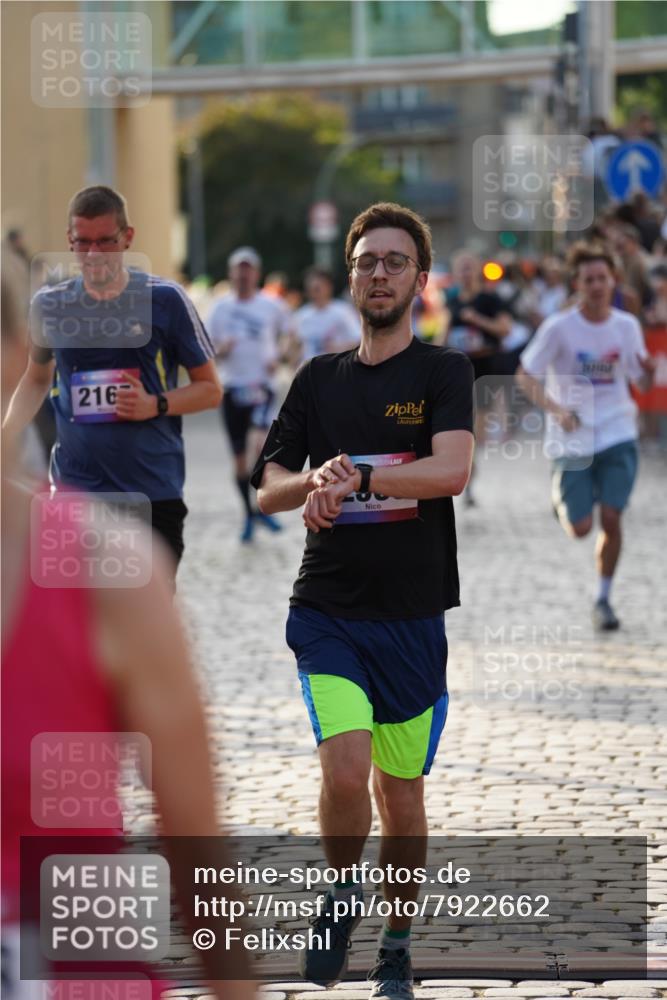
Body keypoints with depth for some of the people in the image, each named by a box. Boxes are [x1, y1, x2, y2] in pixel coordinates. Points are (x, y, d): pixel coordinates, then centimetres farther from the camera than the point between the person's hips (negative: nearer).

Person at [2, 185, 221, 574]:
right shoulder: (50, 304, 5)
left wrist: (155, 405, -16)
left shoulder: (165, 300, -3)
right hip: (75, 491, 2)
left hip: (154, 494, -2)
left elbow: (210, 389, 2)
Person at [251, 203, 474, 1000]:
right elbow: (269, 490, 6)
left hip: (413, 615, -1)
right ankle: (341, 897, 8)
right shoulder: (319, 379, 9)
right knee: (345, 769, -19)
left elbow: (453, 469, -19)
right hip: (327, 611, 1)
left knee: (400, 793, 8)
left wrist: (355, 477, -28)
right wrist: (315, 482, -15)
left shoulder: (442, 371, -1)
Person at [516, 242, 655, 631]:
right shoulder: (559, 328, -10)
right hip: (573, 439, -2)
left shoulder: (627, 326, 1)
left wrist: (649, 372, -14)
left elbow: (642, 383, 10)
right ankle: (561, 495, 35)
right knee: (581, 528, -2)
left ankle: (604, 600, 9)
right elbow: (526, 376, -6)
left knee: (611, 519, -8)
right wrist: (556, 409, -21)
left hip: (618, 437, 2)